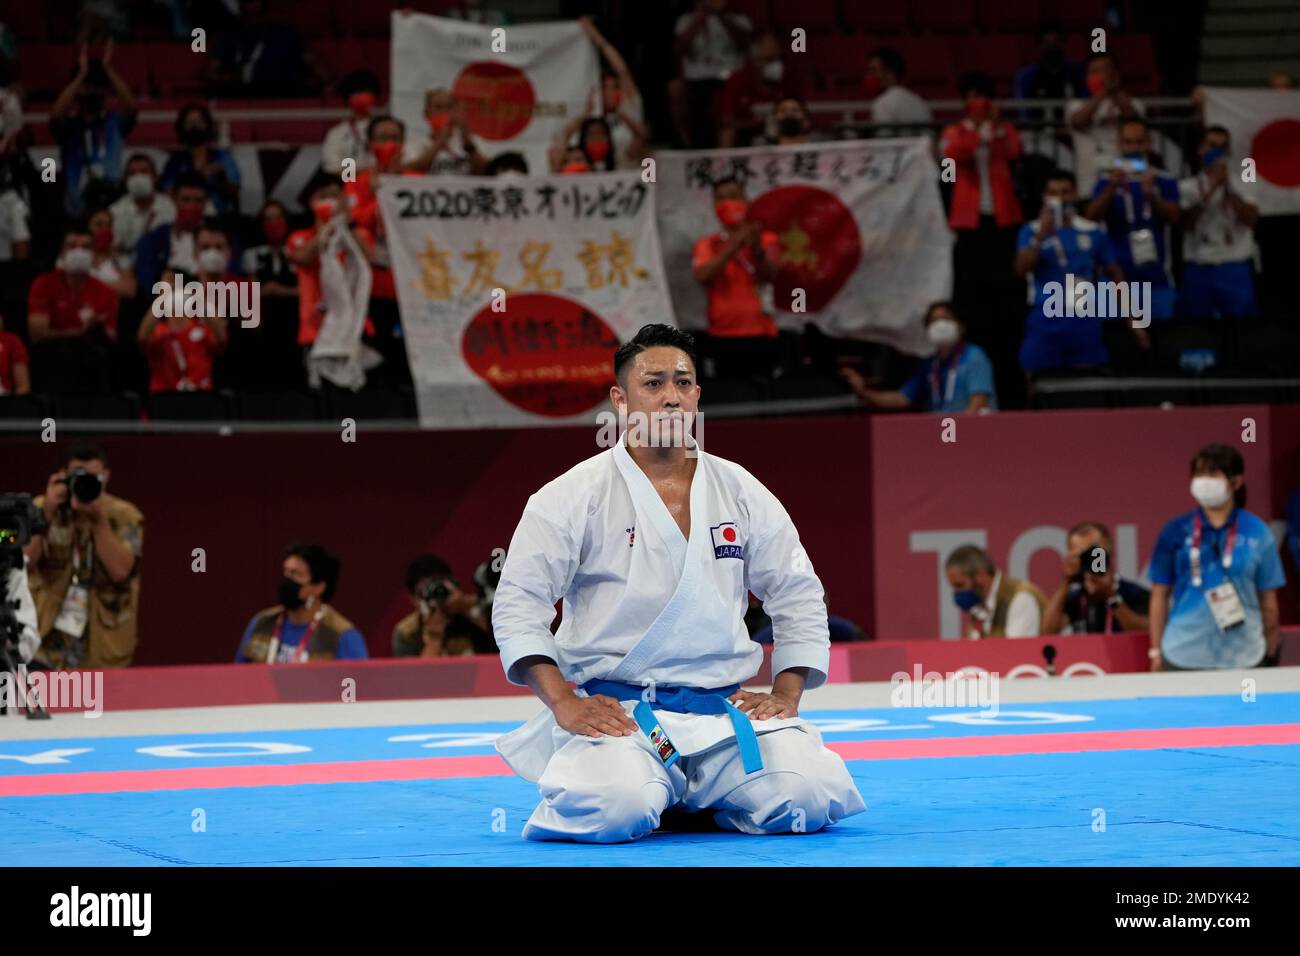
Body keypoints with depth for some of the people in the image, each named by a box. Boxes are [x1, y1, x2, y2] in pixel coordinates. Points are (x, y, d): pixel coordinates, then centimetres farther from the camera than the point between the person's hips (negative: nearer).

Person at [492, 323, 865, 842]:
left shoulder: (741, 493, 10)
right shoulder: (574, 497, -2)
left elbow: (799, 596, 17)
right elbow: (519, 604, -6)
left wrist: (786, 696, 5)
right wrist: (565, 704, -16)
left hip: (726, 709, 4)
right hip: (617, 712, -4)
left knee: (809, 797, -20)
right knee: (614, 808, -35)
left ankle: (692, 795, 10)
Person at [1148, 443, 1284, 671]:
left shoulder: (1257, 532, 2)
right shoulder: (1176, 532, 3)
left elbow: (1268, 599, 7)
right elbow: (1160, 594, 7)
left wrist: (1271, 656, 7)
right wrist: (1156, 652, 6)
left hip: (1241, 658, 0)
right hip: (1184, 658, 0)